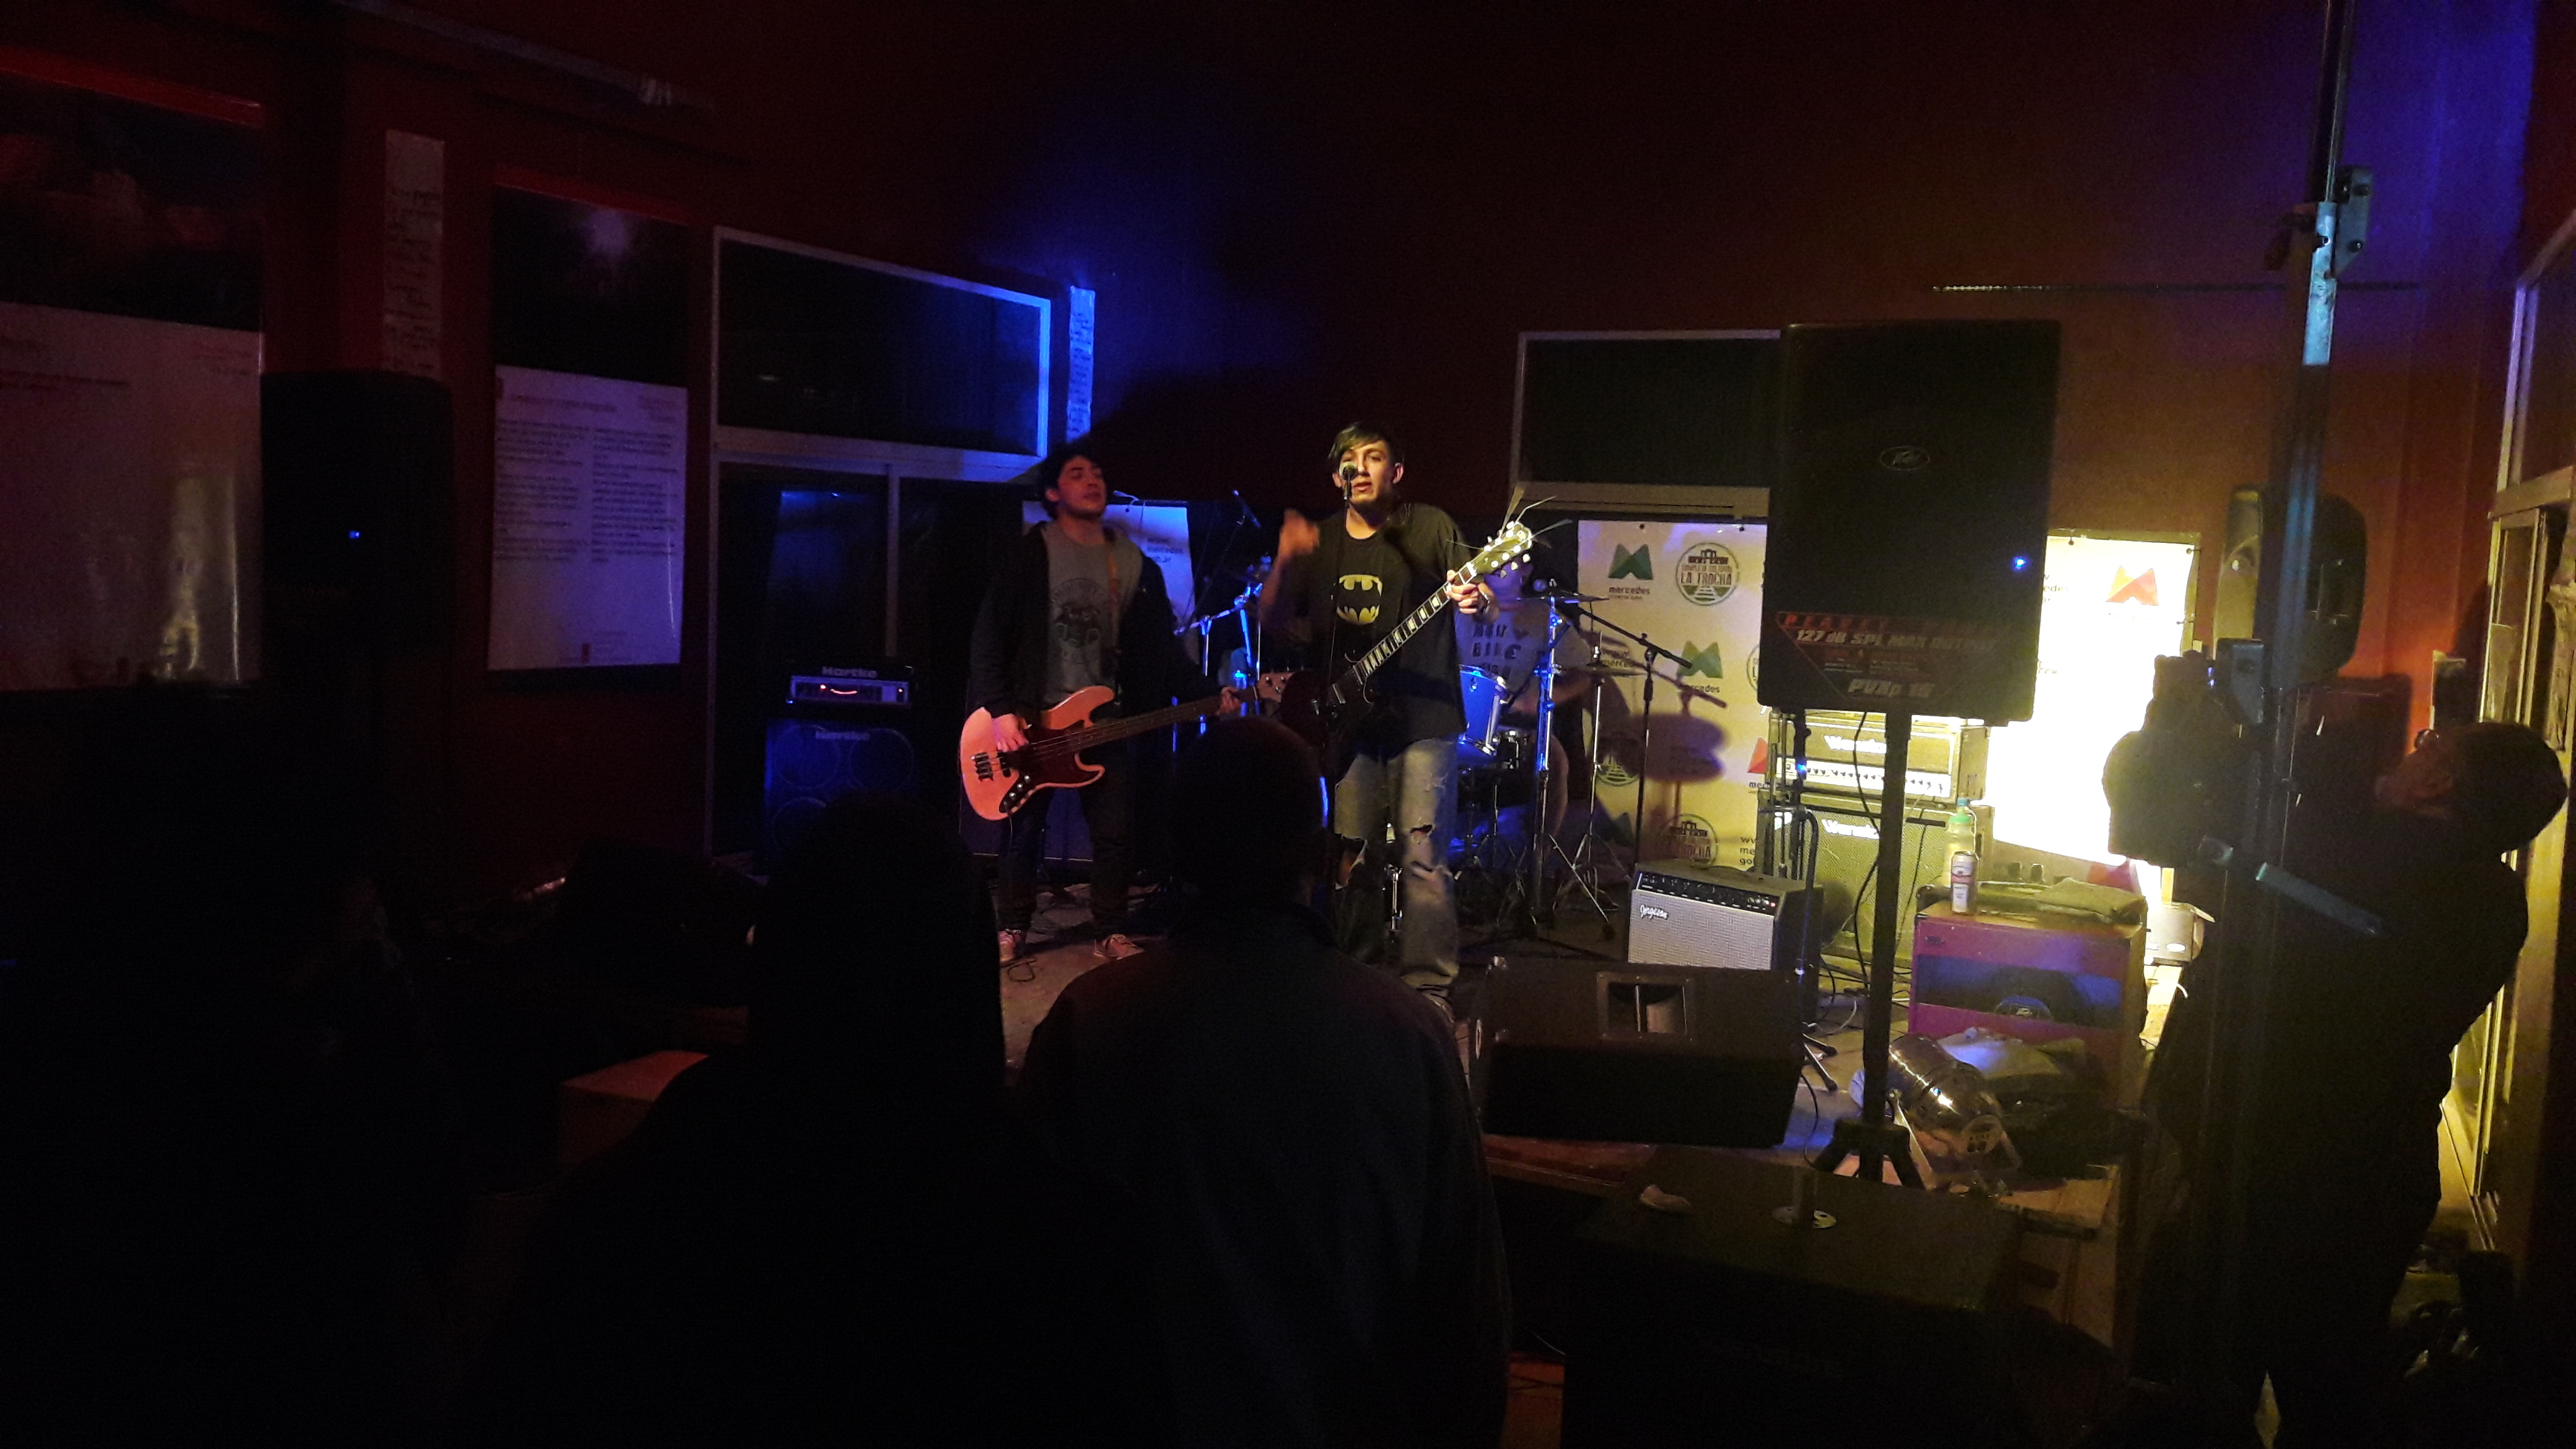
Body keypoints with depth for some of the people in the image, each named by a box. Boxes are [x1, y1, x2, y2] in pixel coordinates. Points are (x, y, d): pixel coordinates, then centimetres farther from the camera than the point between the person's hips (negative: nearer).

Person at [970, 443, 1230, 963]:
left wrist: (1208, 693, -4)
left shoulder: (1137, 564, 9)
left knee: (1116, 833, 2)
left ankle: (1110, 933, 16)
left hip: (1107, 720, 3)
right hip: (1034, 718, -3)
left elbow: (1161, 646, 8)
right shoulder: (1029, 554, -4)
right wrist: (1001, 710, -17)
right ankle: (1013, 928, 22)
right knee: (1023, 830, 5)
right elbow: (991, 635, -8)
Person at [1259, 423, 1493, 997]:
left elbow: (1478, 589, -11)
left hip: (1422, 716, -4)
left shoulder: (1427, 527, -3)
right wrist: (1284, 562, -10)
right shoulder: (1318, 541, 10)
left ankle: (1428, 986, -1)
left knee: (1423, 857, -8)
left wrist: (1475, 599, -36)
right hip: (1349, 718, 4)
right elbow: (1273, 619, 9)